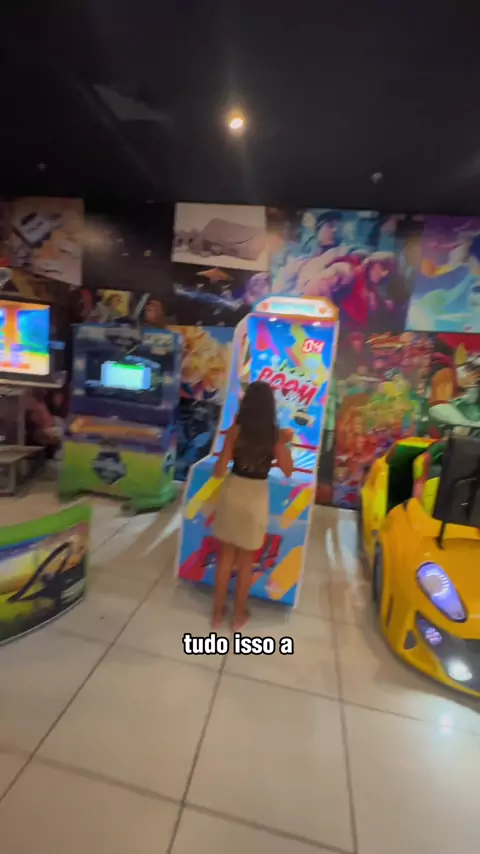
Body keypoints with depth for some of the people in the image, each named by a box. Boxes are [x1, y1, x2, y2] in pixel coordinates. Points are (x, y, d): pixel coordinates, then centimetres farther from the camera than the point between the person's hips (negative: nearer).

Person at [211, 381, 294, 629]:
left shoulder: (235, 430, -10)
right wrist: (286, 443, 6)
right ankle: (239, 614, 35)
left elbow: (219, 471, -10)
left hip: (232, 491, 1)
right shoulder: (275, 434, -10)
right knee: (246, 559, 18)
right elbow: (288, 471, -3)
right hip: (256, 496, -1)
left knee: (225, 555, 19)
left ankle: (218, 611, 34)